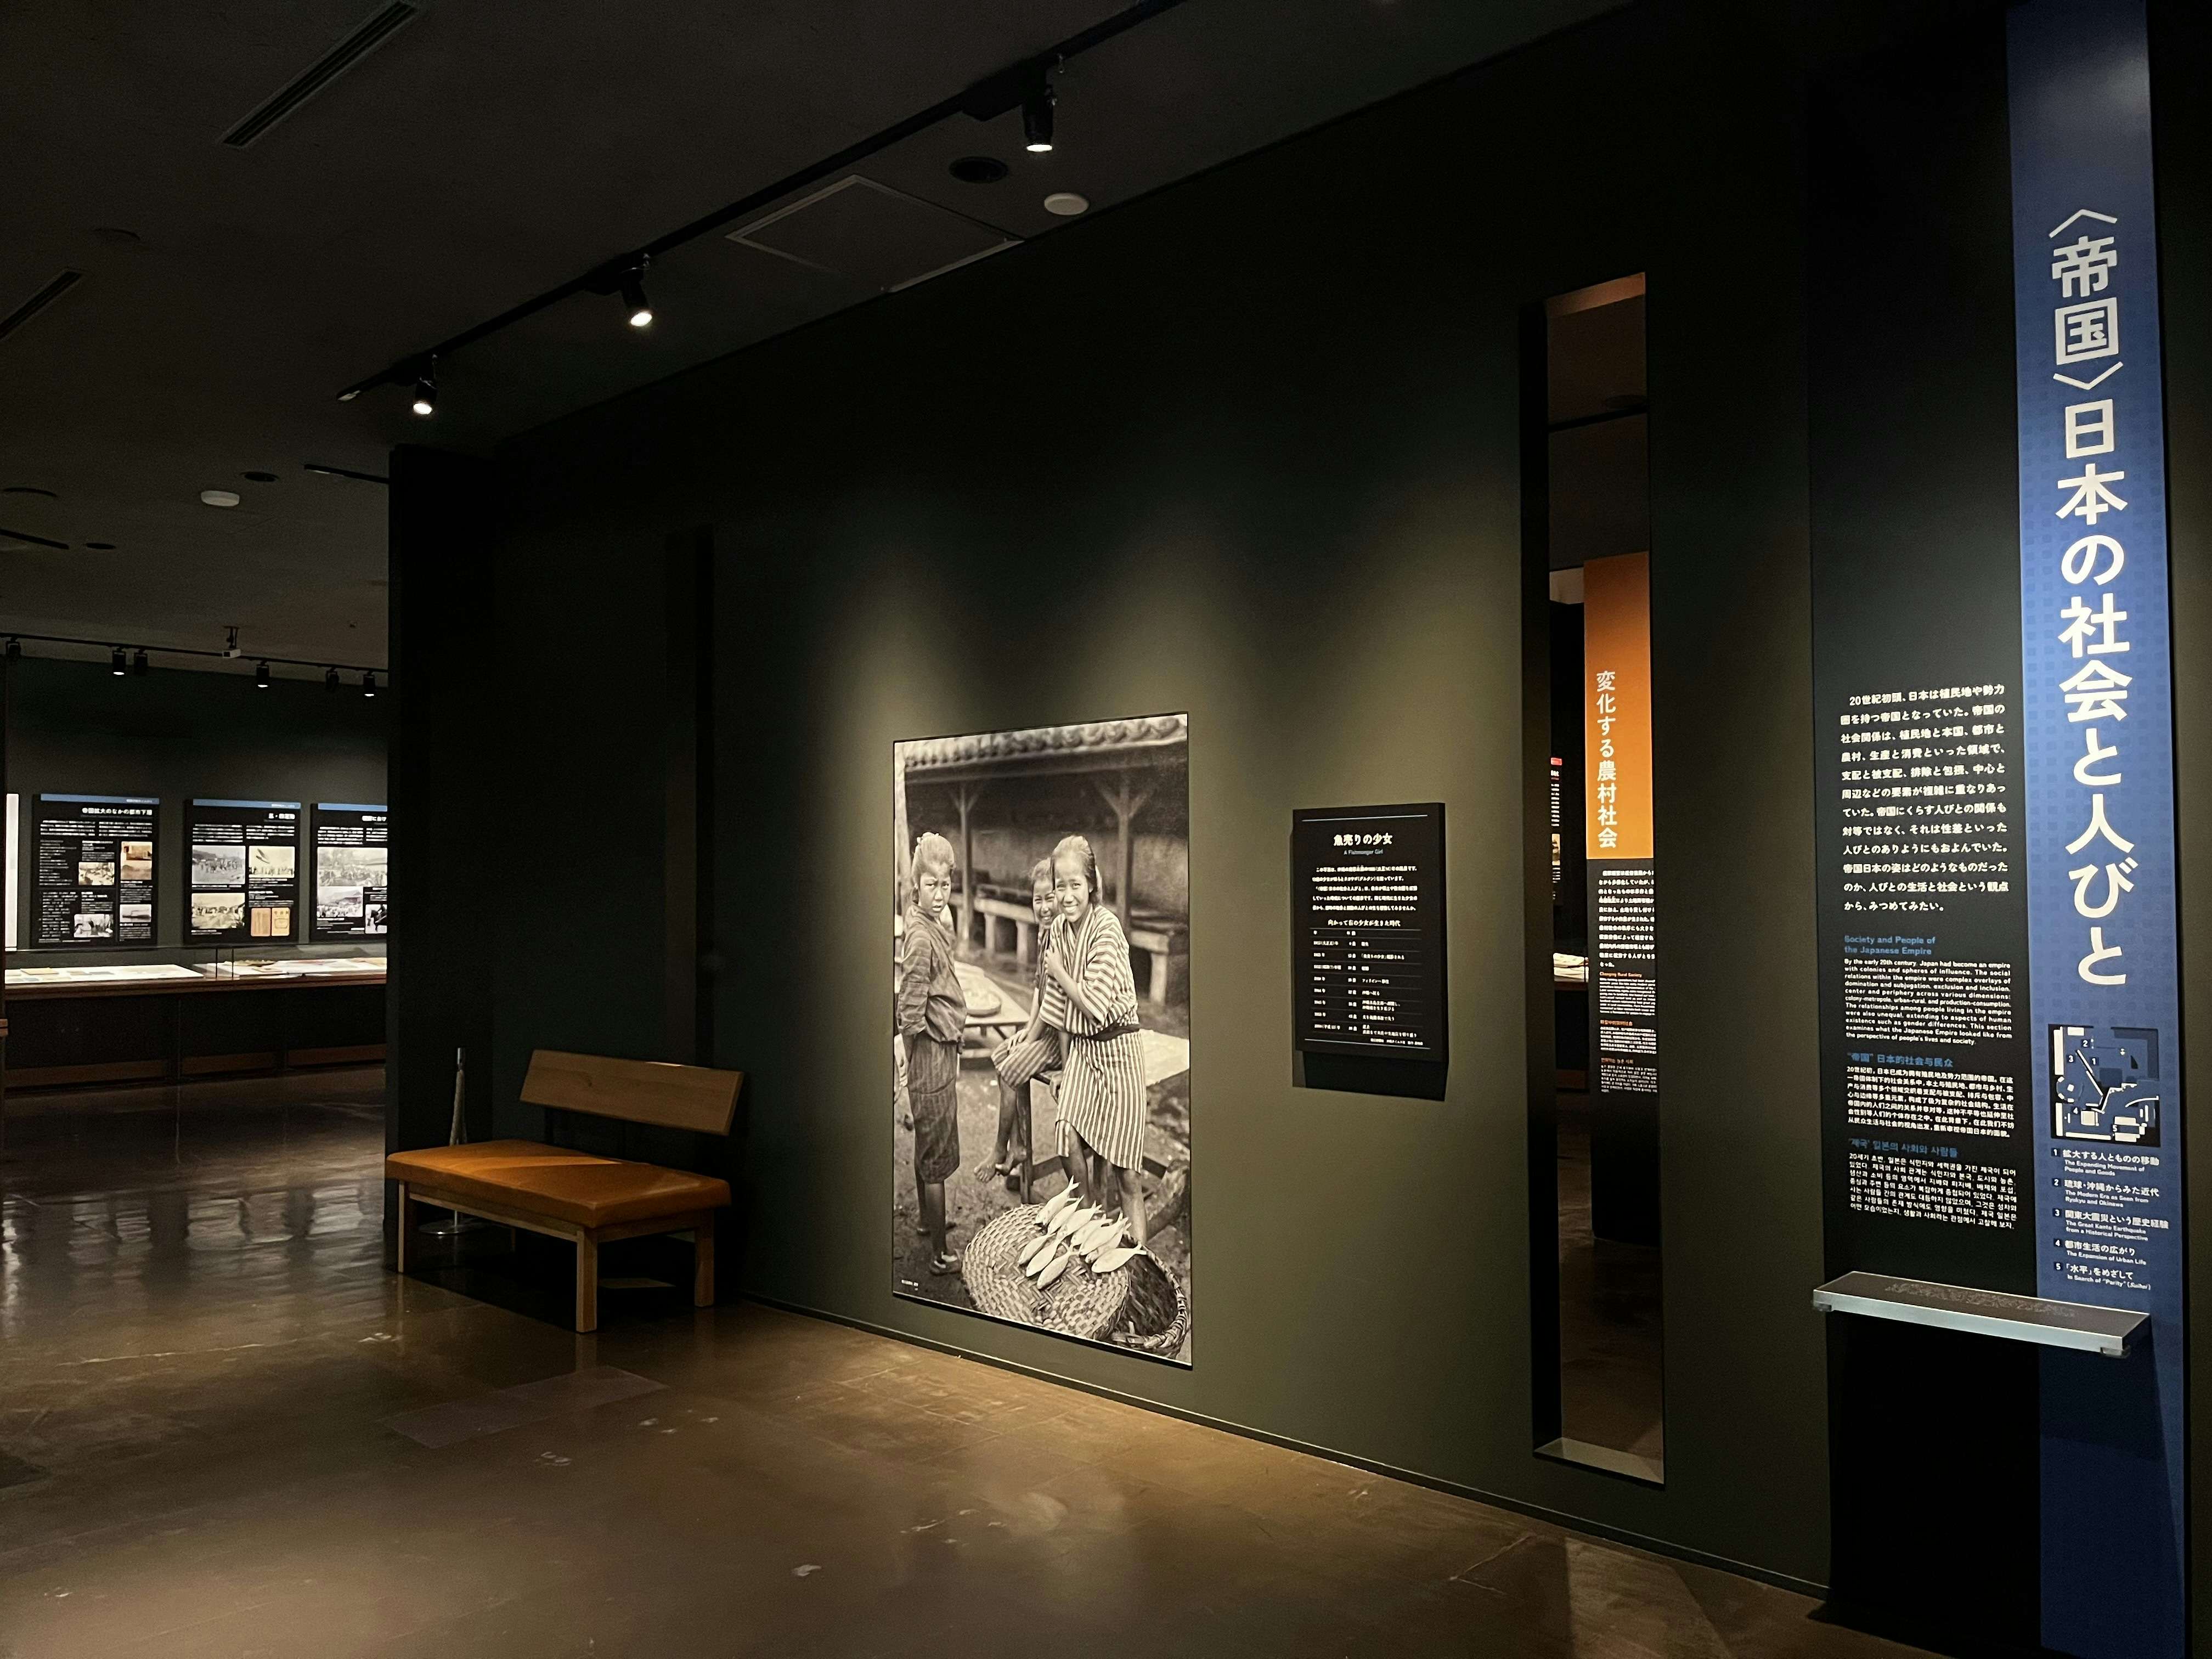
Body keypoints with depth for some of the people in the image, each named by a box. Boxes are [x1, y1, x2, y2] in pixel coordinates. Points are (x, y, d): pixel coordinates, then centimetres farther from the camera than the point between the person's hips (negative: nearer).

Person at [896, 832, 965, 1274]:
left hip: (936, 1051, 10)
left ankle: (928, 1218, 45)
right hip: (933, 1054, -10)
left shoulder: (933, 928, 5)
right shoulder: (922, 938, -23)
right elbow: (911, 1015, -24)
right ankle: (940, 1255, 10)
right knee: (937, 1157, 0)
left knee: (925, 1144, 26)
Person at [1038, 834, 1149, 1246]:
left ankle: (1138, 1247, 11)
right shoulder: (1061, 929, 2)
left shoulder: (1107, 928, -18)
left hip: (1116, 1048, -6)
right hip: (1080, 1049, 6)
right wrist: (1065, 1061, 12)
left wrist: (1058, 972, -10)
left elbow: (1095, 1006, -21)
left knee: (1122, 1163, 0)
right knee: (1079, 1151, 3)